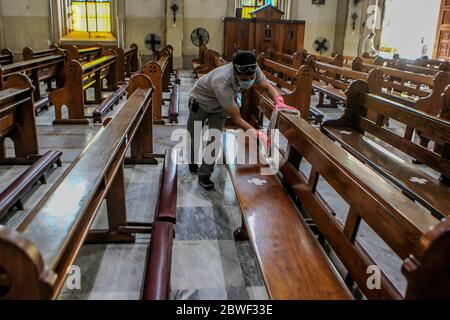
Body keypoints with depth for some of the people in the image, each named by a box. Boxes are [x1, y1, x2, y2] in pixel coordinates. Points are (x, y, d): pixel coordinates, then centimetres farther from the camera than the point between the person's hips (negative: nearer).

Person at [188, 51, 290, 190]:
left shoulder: (253, 70, -32)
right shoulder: (221, 83, -48)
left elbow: (268, 87, -16)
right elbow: (237, 119, -42)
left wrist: (279, 102, -37)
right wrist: (258, 134, -48)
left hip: (220, 106, 4)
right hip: (200, 102, -4)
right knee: (194, 136, 15)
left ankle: (204, 175, 13)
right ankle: (192, 162, 44)